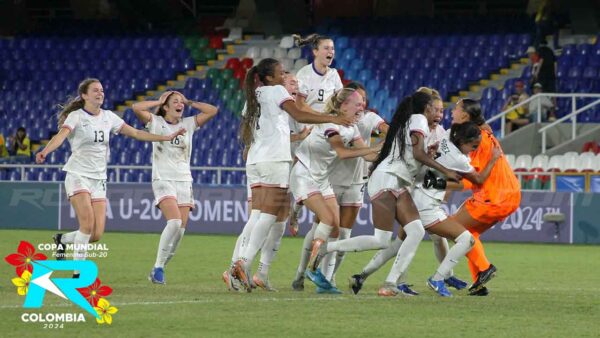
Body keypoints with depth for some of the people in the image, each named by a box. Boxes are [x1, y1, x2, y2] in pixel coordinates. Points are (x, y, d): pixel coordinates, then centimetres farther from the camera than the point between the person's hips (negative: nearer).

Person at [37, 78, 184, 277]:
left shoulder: (108, 117, 9)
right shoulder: (76, 116, -7)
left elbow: (136, 133, 14)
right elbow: (60, 136, -25)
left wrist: (166, 138, 8)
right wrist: (45, 152, -45)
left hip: (99, 180, 5)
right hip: (78, 176, -5)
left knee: (96, 234, -5)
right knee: (88, 223, -21)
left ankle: (62, 239, 24)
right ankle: (78, 272, -9)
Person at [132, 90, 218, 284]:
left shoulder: (188, 124, 13)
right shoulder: (156, 123, 3)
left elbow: (213, 111, 9)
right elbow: (136, 108, -12)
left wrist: (189, 102, 10)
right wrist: (159, 102, 1)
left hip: (184, 181, 5)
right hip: (163, 180, -5)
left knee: (180, 230, -3)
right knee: (175, 221, -25)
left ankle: (160, 269, 10)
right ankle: (158, 267, -18)